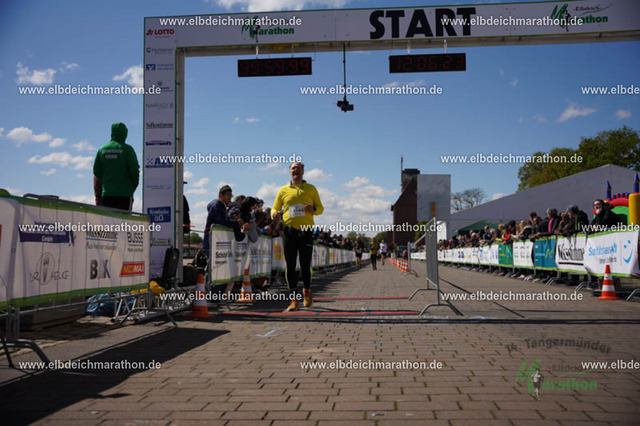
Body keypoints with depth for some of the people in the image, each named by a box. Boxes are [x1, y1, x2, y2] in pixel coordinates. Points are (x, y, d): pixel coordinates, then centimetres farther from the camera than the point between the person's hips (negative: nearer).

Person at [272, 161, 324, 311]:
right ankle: (294, 299, 3)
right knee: (290, 266, -2)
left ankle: (307, 290, 25)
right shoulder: (283, 190, 12)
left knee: (305, 265, -3)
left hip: (306, 230, -1)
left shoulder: (311, 188, 12)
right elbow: (274, 208, 16)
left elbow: (320, 208, 14)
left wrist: (313, 209, -9)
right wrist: (275, 214, -8)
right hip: (289, 230, 1)